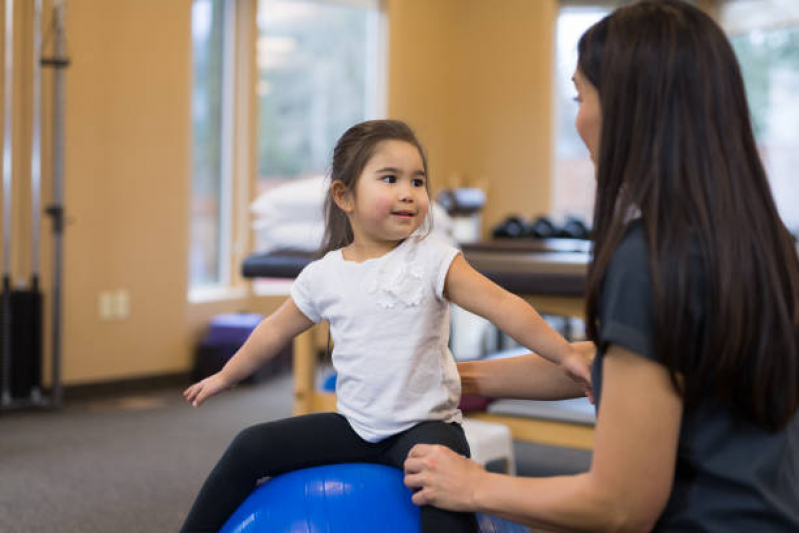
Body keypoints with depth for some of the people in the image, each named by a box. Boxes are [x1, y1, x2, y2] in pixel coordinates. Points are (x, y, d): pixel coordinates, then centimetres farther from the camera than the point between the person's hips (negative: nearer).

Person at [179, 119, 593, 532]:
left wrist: (564, 354, -19)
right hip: (355, 426, 4)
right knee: (250, 448, 1)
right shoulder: (323, 275, 1)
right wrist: (226, 376, 25)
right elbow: (275, 331, 16)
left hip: (425, 424, -4)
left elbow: (501, 305, -13)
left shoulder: (432, 260, -10)